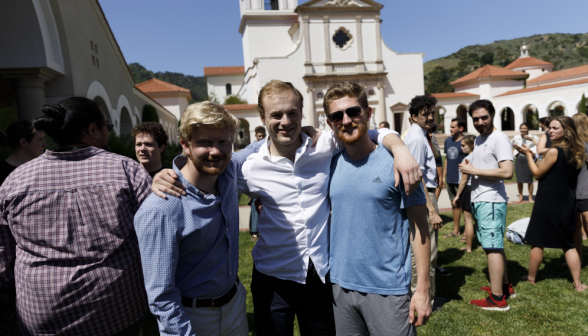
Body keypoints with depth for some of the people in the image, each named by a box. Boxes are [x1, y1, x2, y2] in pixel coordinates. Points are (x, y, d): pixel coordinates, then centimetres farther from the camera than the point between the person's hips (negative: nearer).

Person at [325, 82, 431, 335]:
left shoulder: (394, 162, -10)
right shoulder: (331, 165, 1)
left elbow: (418, 226, -8)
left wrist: (423, 289, -10)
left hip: (388, 289, -3)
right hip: (340, 285, 4)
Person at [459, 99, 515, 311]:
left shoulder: (499, 139, -13)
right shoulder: (479, 139, 16)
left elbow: (507, 172, -23)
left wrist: (473, 170, -18)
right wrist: (468, 168, 7)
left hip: (491, 201, -10)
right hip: (478, 200, 10)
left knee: (492, 247, -6)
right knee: (494, 245, 17)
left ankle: (497, 299, 0)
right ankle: (505, 286, 30)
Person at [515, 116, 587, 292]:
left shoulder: (554, 151, -17)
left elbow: (538, 173, -8)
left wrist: (528, 154, 0)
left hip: (548, 204, -7)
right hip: (567, 205, 7)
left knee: (537, 241, 7)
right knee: (568, 244, 15)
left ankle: (531, 277, 20)